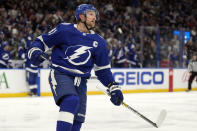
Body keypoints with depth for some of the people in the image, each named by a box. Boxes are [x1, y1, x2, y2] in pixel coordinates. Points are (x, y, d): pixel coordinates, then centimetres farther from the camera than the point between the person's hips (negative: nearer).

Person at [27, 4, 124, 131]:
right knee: (71, 100, -31)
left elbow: (103, 68, 15)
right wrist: (35, 51, -18)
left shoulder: (99, 42, 9)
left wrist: (114, 87, 7)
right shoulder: (64, 30, -4)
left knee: (78, 118, 3)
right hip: (60, 74, -6)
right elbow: (42, 41, 3)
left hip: (80, 81, 6)